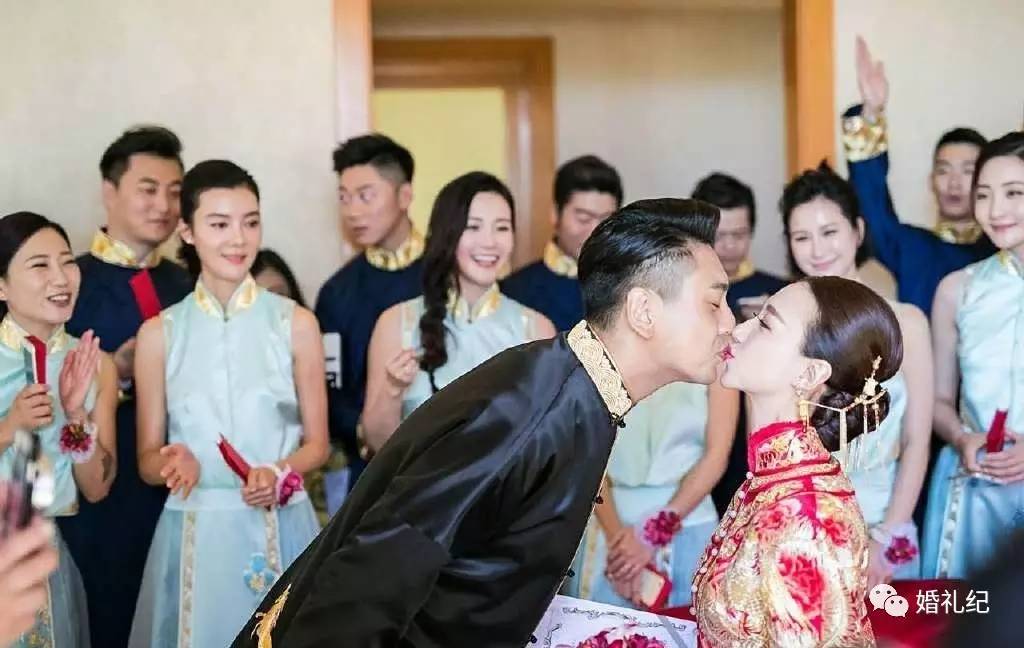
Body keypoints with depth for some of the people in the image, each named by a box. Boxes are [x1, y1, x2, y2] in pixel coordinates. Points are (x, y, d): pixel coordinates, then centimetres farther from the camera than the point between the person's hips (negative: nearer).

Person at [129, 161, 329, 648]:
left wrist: (279, 475, -14)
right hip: (195, 535, 0)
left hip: (281, 530, 0)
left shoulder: (295, 322, 1)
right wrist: (174, 464, -16)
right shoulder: (159, 333, 2)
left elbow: (317, 443, 6)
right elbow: (148, 461, 5)